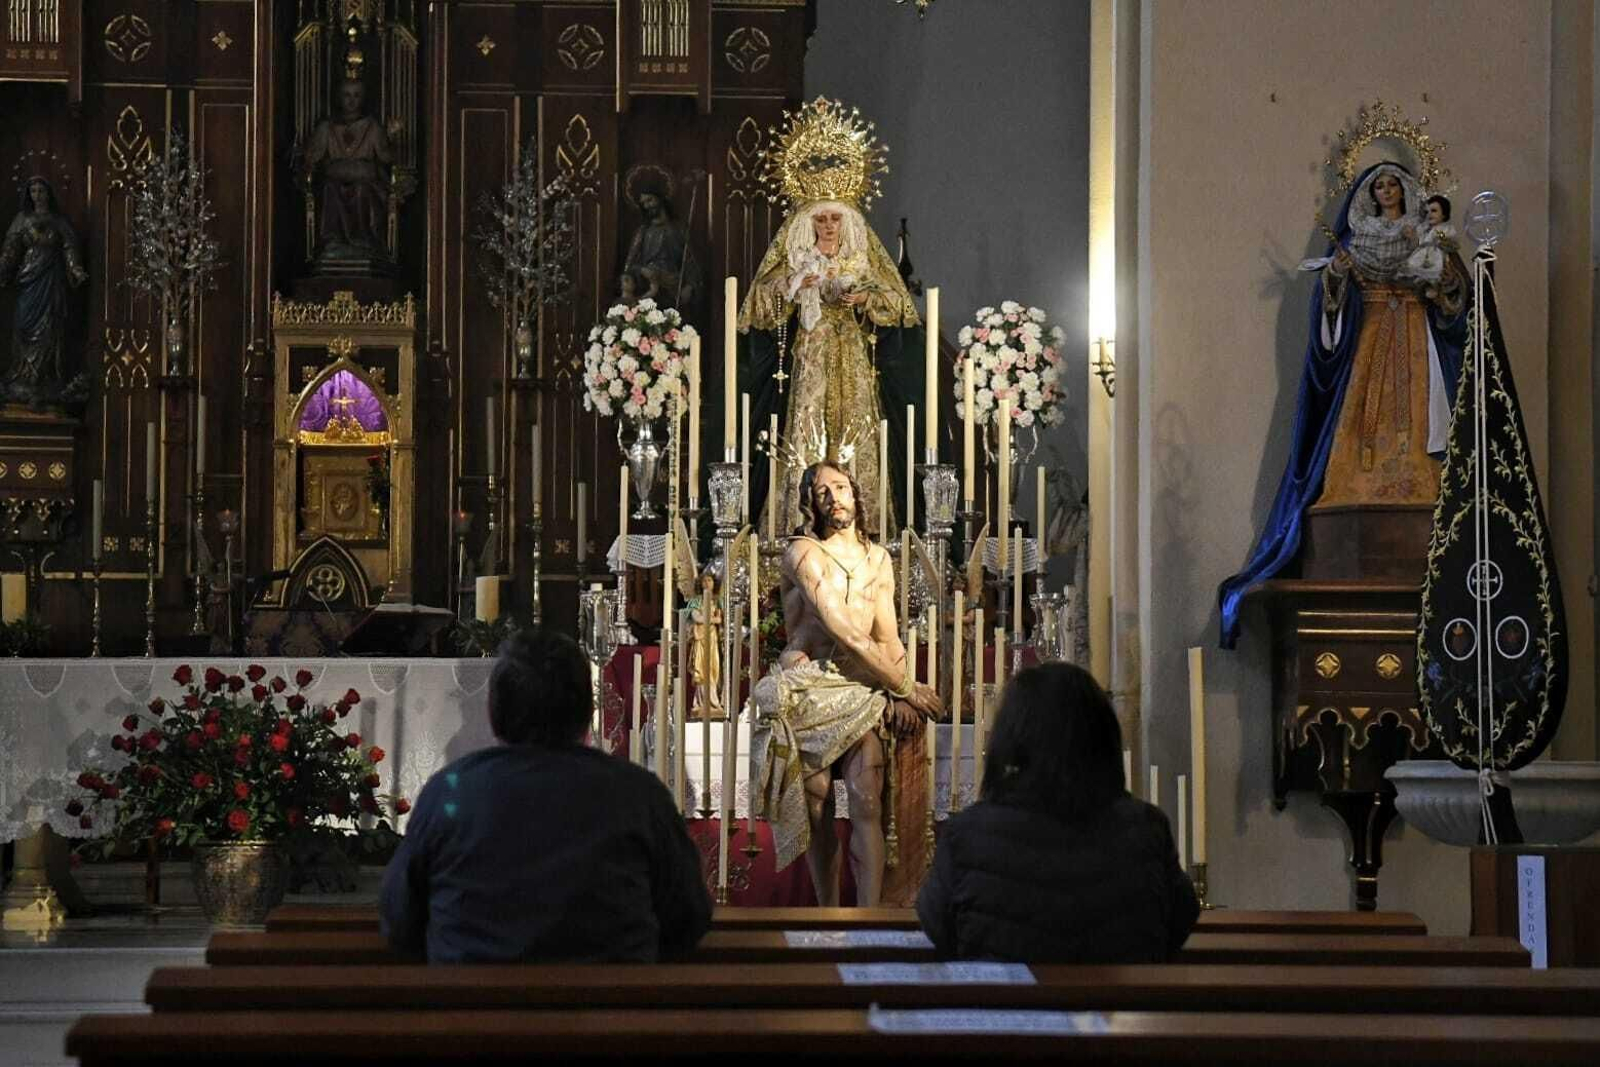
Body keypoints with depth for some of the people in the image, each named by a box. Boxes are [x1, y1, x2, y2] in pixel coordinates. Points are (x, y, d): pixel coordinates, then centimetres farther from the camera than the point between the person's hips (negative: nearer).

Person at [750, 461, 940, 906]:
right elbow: (846, 634, -12)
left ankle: (868, 918, -19)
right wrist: (906, 688, -7)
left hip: (861, 687, 3)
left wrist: (898, 696, -7)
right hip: (808, 688, -3)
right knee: (817, 806, -2)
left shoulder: (878, 559, 15)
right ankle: (828, 916, 9)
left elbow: (888, 637, 11)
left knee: (867, 799, -15)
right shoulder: (804, 553, -6)